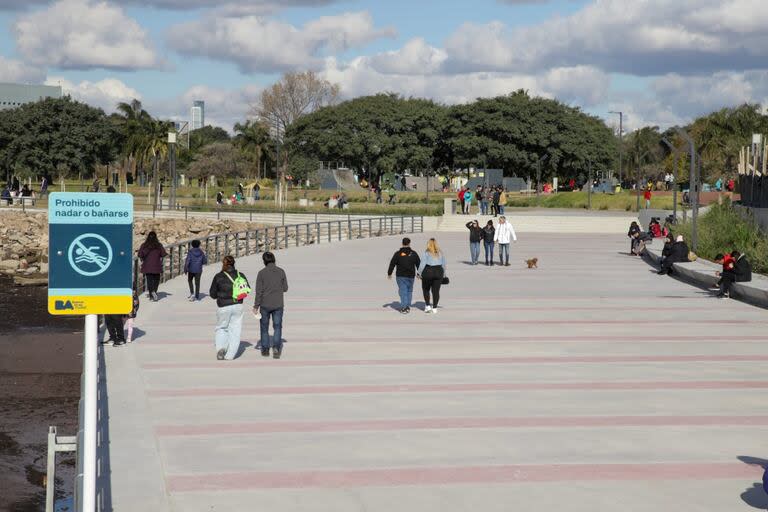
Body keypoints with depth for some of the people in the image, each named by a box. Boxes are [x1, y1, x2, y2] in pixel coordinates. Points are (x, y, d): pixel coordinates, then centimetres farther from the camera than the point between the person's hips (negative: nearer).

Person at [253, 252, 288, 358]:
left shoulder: (262, 273, -9)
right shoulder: (281, 271, -3)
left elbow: (259, 291, -10)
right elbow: (285, 288, 3)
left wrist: (256, 306, -4)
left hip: (265, 305, -1)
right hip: (278, 304, 1)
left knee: (264, 327, 15)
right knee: (277, 327, 5)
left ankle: (265, 349, 21)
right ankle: (276, 347, -15)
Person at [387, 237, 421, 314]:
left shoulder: (397, 254, -5)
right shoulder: (413, 253, 1)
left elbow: (392, 264, -2)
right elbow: (418, 264, 8)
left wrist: (389, 273, 10)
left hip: (400, 276, -2)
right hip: (411, 276, 2)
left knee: (403, 291, -1)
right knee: (409, 291, 16)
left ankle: (403, 307, -10)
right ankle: (408, 306, 10)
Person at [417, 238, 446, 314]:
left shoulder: (427, 253, -8)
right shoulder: (440, 253, 5)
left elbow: (422, 264, -12)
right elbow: (444, 264, 9)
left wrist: (419, 273, -3)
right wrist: (443, 274, 19)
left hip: (428, 272, -3)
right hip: (439, 272, 3)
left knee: (426, 289, 14)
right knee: (436, 291, 7)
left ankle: (427, 305, 6)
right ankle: (434, 308, 5)